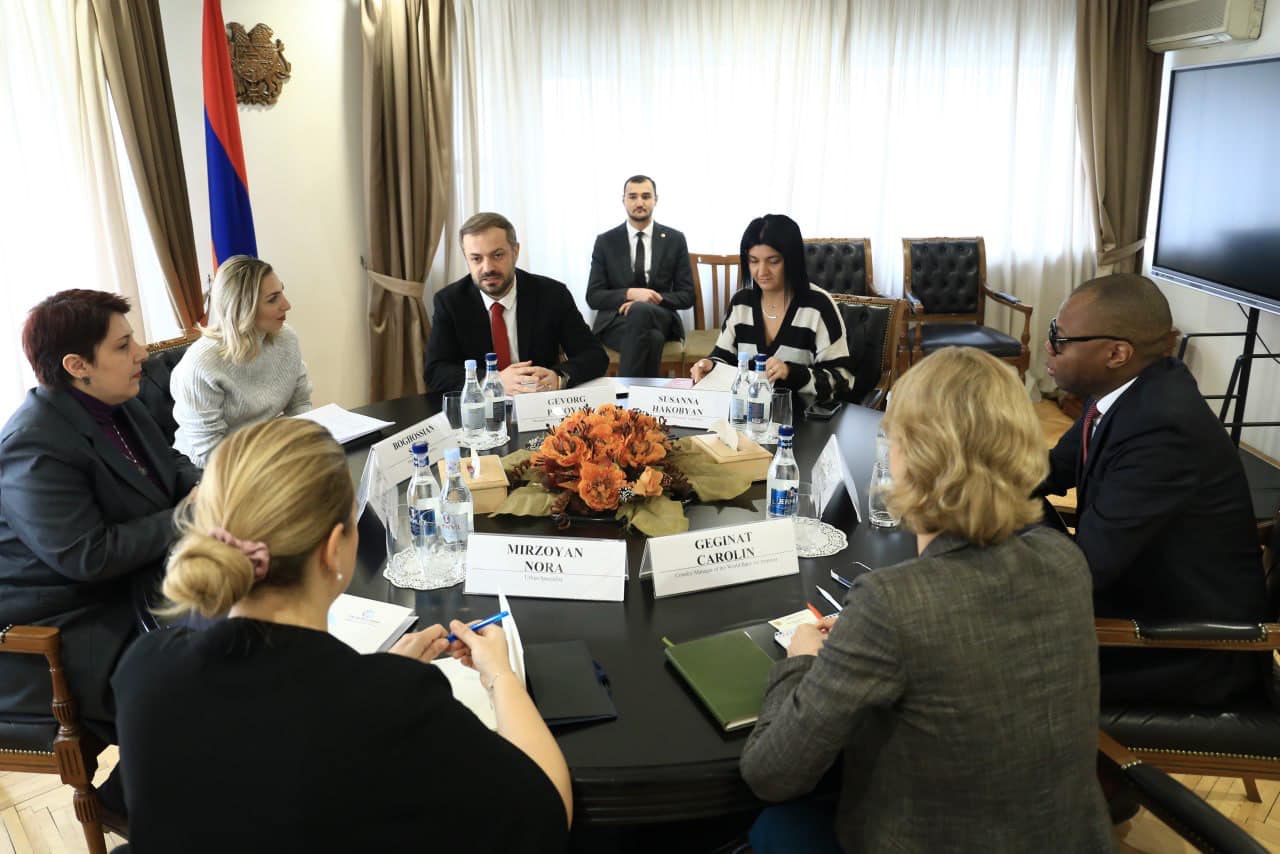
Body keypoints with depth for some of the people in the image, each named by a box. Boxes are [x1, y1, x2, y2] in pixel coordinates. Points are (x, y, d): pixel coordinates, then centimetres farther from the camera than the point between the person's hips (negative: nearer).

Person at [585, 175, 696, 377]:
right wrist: (630, 293, -17)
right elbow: (593, 297, 1)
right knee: (652, 337, -37)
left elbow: (686, 296, 5)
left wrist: (654, 299, -15)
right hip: (615, 321, -1)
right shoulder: (606, 242, 5)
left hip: (660, 318, 1)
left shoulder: (675, 240, 6)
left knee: (641, 310, -37)